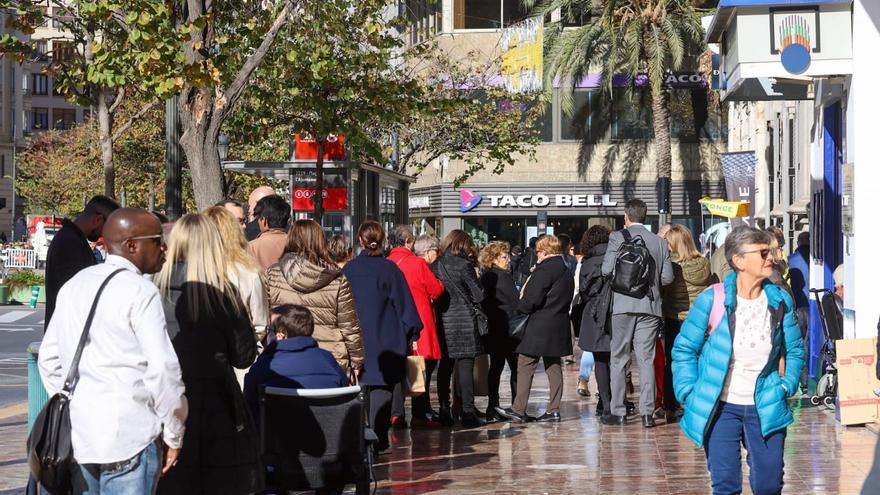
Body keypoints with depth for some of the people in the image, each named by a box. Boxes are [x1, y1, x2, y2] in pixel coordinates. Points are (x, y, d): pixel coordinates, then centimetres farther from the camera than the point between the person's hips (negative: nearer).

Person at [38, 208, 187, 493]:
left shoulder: (73, 286, 13)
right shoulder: (140, 291, -10)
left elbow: (48, 358, 19)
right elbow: (163, 370, -15)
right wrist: (174, 435, -4)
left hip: (78, 434, 7)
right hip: (129, 437, -7)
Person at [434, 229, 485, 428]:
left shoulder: (437, 265, 6)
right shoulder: (464, 265, -9)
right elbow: (478, 296, -6)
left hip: (443, 320, 5)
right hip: (464, 320, -5)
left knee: (445, 367, 12)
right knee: (465, 367, -4)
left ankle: (444, 411, 14)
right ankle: (468, 413, -5)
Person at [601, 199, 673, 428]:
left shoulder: (617, 237, -5)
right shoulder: (660, 243, 5)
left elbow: (607, 270, -9)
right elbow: (667, 277, 3)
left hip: (623, 305, -2)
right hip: (649, 306, 2)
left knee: (618, 360, 6)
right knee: (646, 360, 4)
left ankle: (618, 412, 5)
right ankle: (647, 413, -1)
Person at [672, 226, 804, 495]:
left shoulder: (780, 301, -1)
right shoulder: (711, 301, -10)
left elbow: (795, 349, 13)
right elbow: (683, 349, 0)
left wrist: (787, 385, 1)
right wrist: (689, 393, -6)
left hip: (765, 409, 2)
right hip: (720, 408, -2)